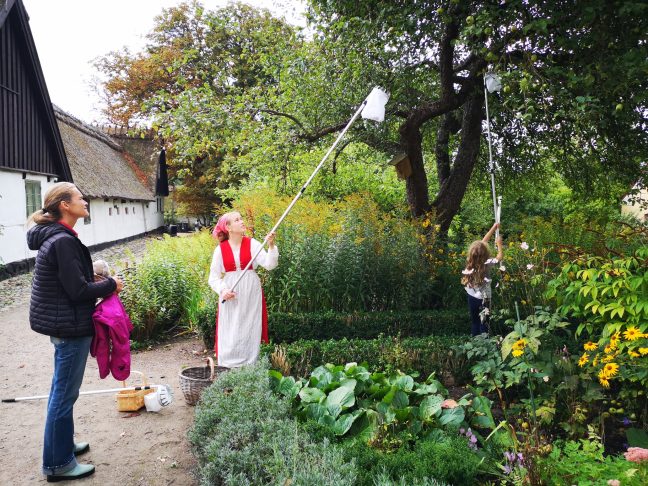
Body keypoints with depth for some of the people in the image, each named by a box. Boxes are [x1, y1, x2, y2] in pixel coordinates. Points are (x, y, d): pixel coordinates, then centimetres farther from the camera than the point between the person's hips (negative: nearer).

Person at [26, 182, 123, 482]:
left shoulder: (55, 236, 8)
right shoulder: (63, 241, -22)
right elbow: (78, 291, -23)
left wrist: (98, 281, 5)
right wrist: (111, 285, -9)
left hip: (61, 323, 10)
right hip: (70, 326, -10)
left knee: (61, 390, 21)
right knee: (64, 394, 2)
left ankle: (62, 445, 37)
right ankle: (58, 464, 15)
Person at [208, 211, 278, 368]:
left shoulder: (252, 244, -1)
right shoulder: (220, 249, 1)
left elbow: (269, 264, -11)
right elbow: (214, 277, 5)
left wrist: (271, 246, -24)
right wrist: (222, 290, -12)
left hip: (251, 294, 0)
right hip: (230, 296, 0)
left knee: (250, 333, 3)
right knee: (229, 336, 3)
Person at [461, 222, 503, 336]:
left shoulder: (471, 261, -7)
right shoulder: (487, 264, -21)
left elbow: (483, 242, 2)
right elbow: (500, 257, -2)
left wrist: (494, 227, 7)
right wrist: (499, 244, 11)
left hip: (471, 297, 5)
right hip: (483, 299, -5)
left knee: (475, 323, 16)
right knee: (484, 324, 5)